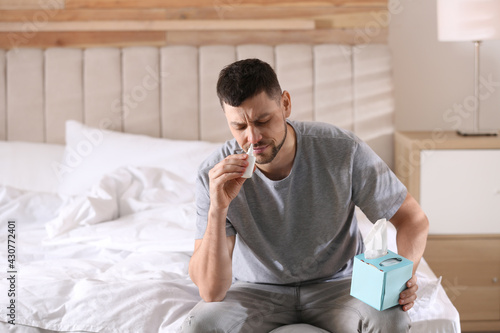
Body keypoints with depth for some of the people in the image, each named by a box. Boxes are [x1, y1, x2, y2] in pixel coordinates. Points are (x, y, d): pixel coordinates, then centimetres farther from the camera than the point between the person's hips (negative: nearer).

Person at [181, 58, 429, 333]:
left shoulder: (343, 151, -18)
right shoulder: (214, 175, -18)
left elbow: (414, 218, -8)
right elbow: (211, 292, -22)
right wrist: (217, 209, -36)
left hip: (336, 283, 0)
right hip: (257, 289, 0)